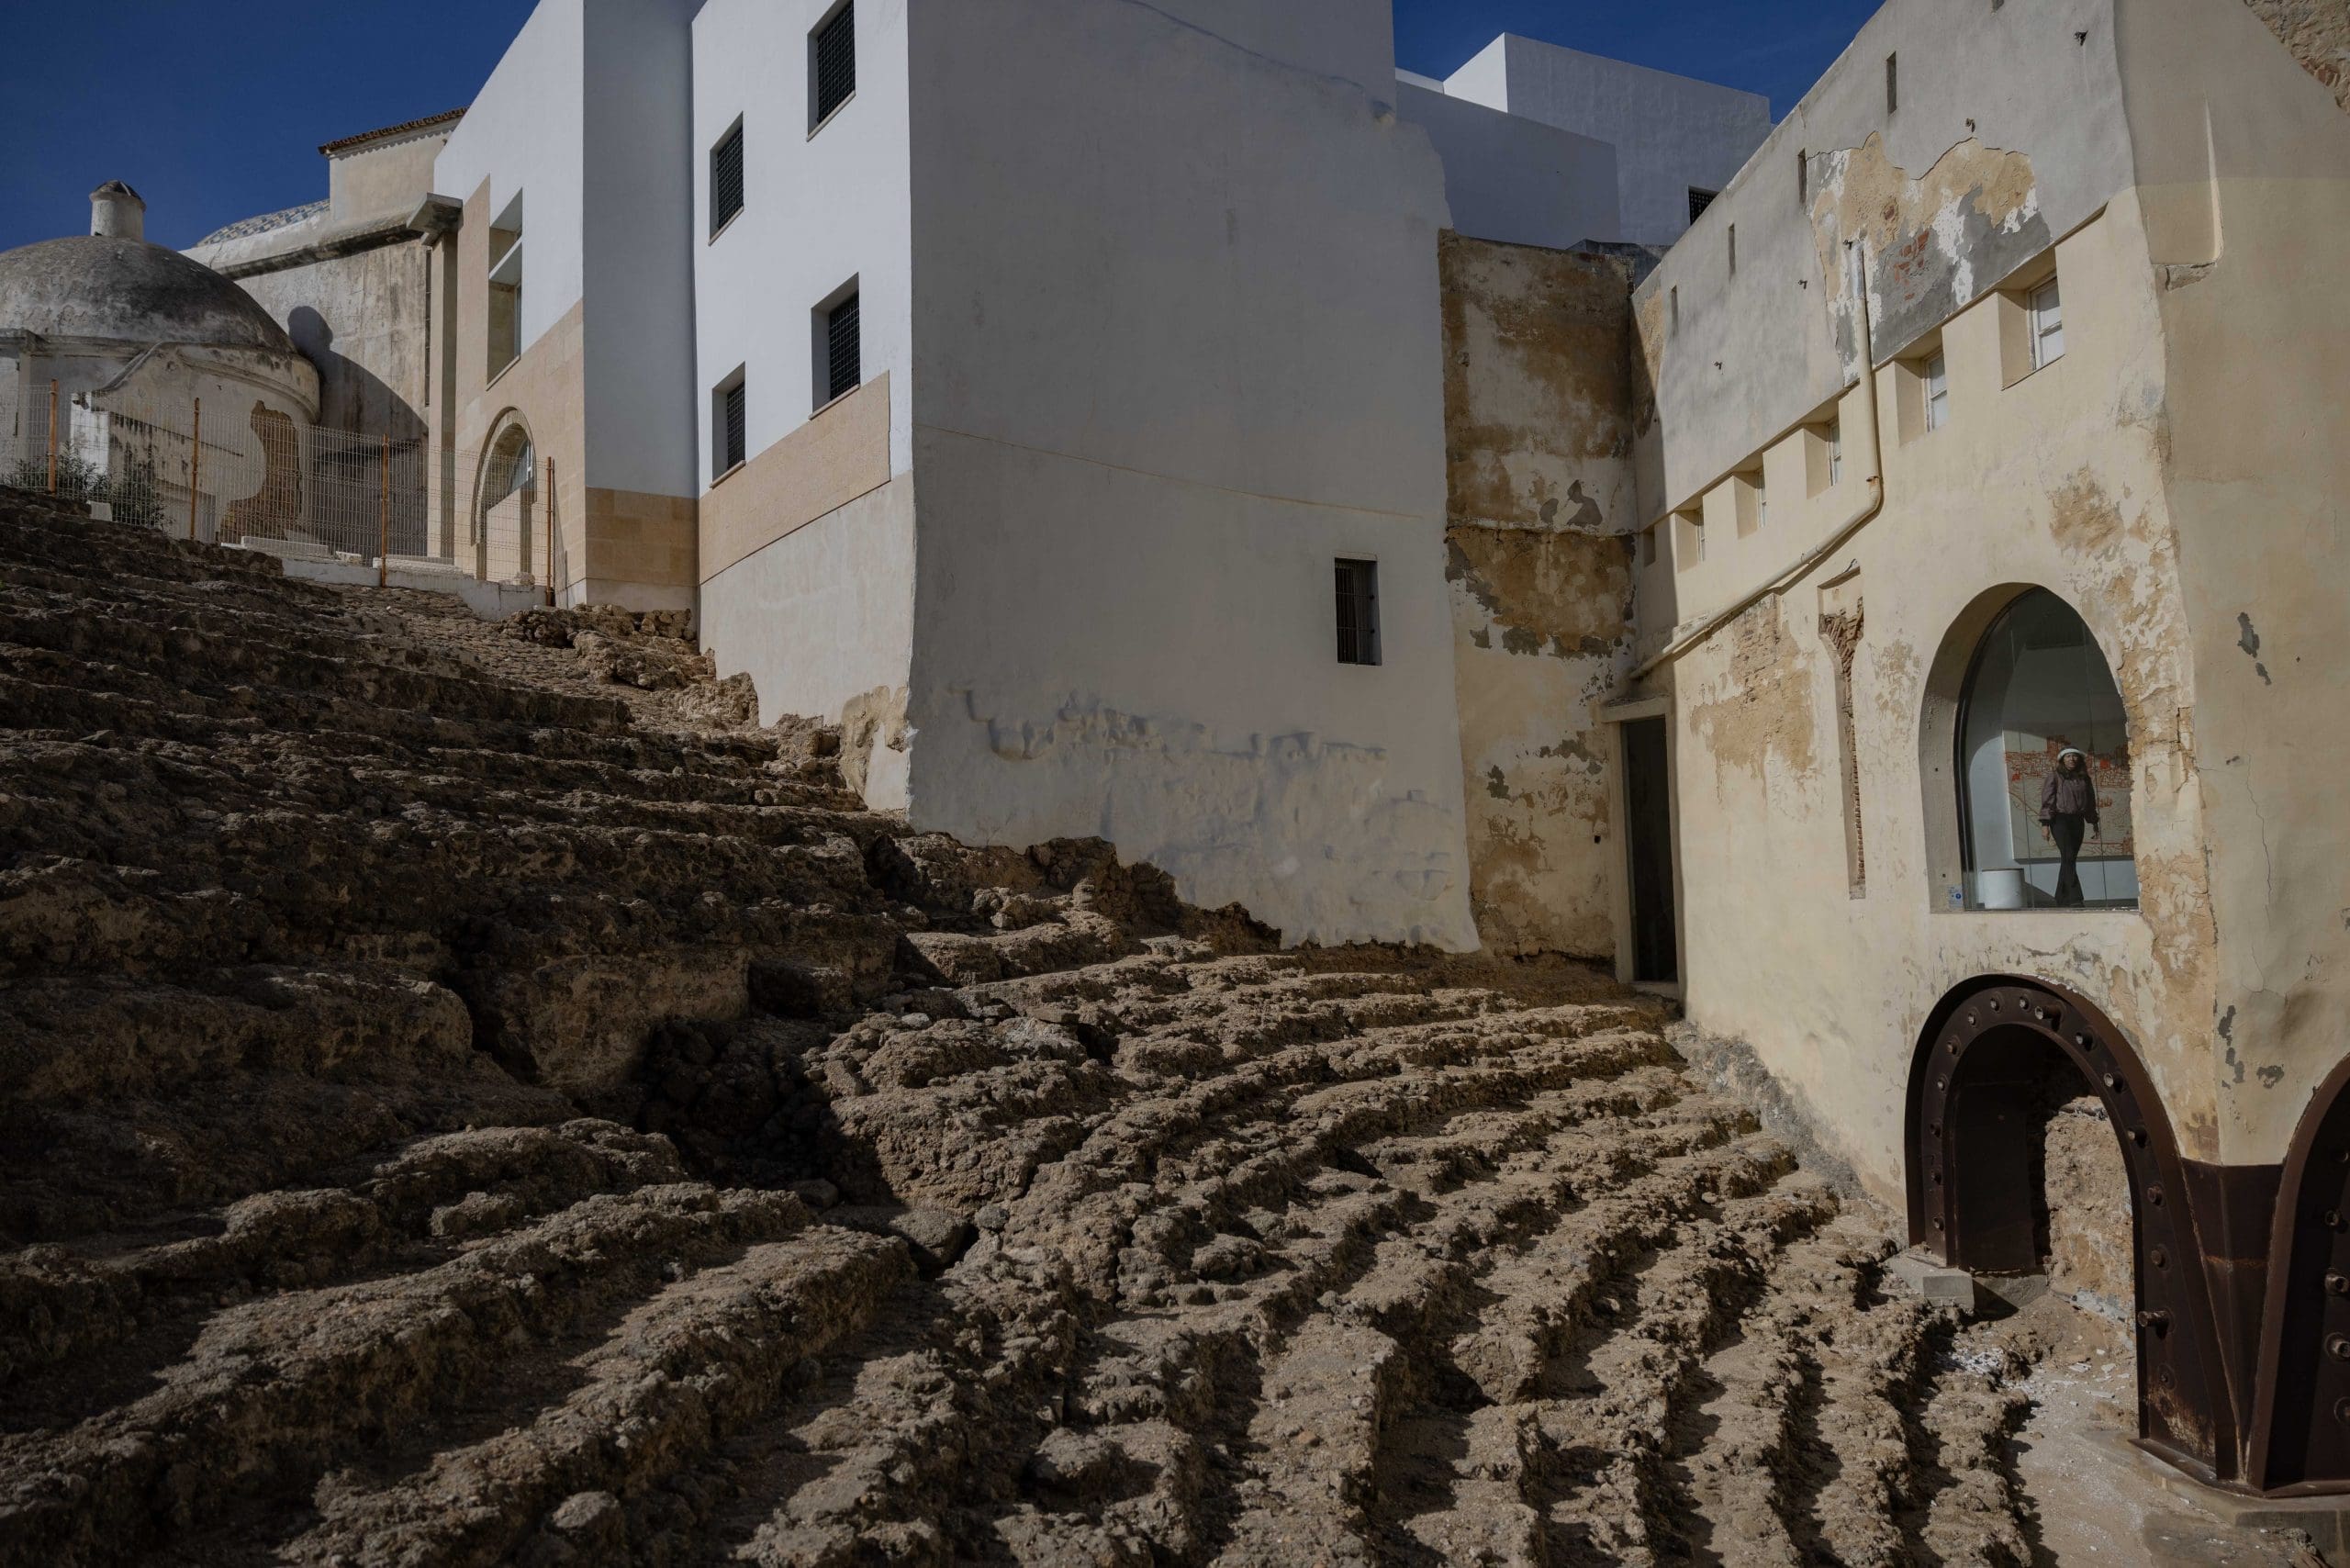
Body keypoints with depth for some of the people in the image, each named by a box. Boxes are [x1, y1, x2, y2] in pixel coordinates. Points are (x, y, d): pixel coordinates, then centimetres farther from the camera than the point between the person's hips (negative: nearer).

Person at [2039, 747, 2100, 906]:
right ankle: (2074, 898, -20)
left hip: (2078, 820, 5)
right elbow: (2047, 801, -5)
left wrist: (2094, 822, 17)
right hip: (2060, 820, -5)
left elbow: (2090, 802, 20)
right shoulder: (2055, 777, -1)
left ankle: (2061, 898, 16)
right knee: (2068, 857, -15)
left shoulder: (2084, 779, 13)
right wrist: (2045, 824, -12)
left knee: (2071, 859, 8)